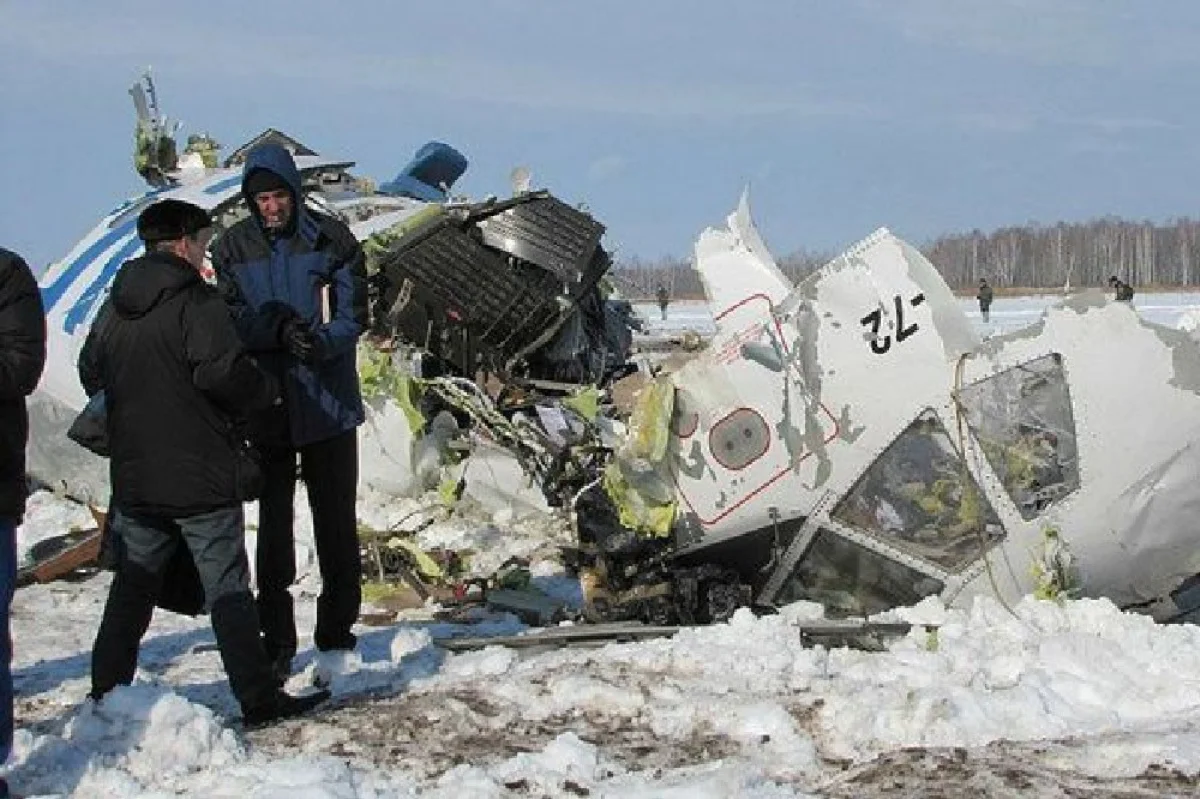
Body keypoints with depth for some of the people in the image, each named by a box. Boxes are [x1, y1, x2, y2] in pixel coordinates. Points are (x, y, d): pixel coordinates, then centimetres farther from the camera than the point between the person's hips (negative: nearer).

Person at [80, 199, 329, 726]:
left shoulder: (115, 304, 9)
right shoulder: (195, 301, -13)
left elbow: (91, 372, 17)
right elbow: (222, 371, -21)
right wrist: (268, 390, -3)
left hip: (134, 476, 6)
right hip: (201, 475, -6)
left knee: (133, 584, 15)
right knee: (227, 587, -3)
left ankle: (106, 694, 17)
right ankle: (259, 699, -1)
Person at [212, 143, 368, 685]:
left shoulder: (332, 240, -3)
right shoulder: (232, 247, 2)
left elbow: (354, 315, -6)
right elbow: (231, 319, -6)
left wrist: (321, 342, -27)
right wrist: (280, 329, -25)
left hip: (329, 406, -1)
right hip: (264, 408, 1)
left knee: (336, 524, 5)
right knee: (272, 526, 8)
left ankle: (336, 638, 16)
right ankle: (277, 645, 15)